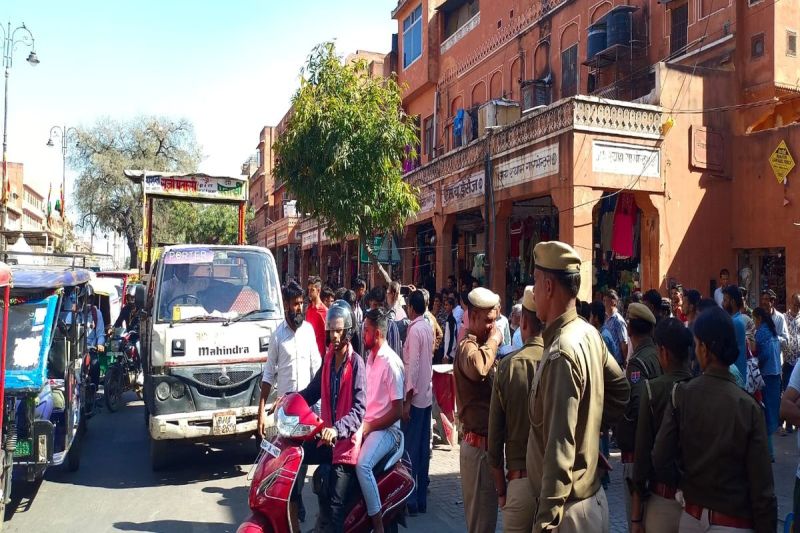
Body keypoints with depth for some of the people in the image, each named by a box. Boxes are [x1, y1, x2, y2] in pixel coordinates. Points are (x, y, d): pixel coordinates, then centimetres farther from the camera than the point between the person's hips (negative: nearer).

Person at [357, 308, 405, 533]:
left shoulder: (391, 363, -17)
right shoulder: (370, 357, 10)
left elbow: (397, 411, -18)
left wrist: (369, 427, -17)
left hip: (386, 429, -9)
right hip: (368, 425, 9)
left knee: (362, 464, -28)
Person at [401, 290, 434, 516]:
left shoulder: (415, 330, -14)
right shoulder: (428, 328, 10)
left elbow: (413, 366, -18)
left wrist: (407, 400, -17)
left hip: (415, 396, -8)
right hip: (427, 395, 8)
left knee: (410, 448, -2)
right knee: (423, 448, 11)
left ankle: (411, 501, 3)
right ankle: (422, 499, 18)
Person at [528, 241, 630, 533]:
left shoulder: (561, 353, -24)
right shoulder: (590, 334, 2)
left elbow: (560, 450, -26)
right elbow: (621, 390, 17)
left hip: (569, 508, -8)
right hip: (592, 495, 9)